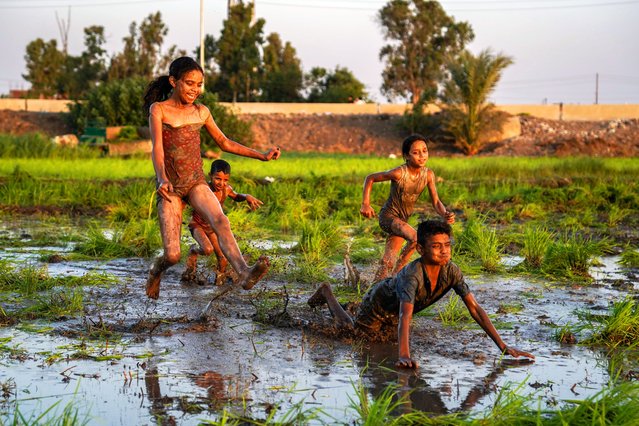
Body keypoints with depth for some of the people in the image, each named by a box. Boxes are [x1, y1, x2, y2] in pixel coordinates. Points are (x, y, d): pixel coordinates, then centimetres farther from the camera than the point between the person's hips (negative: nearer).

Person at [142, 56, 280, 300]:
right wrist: (162, 180, -34)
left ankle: (245, 274, -51)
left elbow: (224, 143, 22)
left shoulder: (201, 112, 11)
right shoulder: (158, 109, -3)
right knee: (172, 255, -10)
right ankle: (156, 271, 27)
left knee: (220, 221, -29)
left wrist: (262, 156, 17)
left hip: (196, 182, 3)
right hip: (170, 187, -3)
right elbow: (157, 148, -16)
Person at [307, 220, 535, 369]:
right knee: (352, 331, 19)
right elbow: (405, 316, -58)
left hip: (397, 309, 6)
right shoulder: (412, 274, -47)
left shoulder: (451, 272, -31)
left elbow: (475, 308, -30)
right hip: (380, 301, -6)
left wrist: (503, 346, -36)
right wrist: (404, 355, -71)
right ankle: (327, 293, 40)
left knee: (385, 334, 34)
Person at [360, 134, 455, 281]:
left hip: (403, 219, 6)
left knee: (387, 262, 11)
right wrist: (365, 204, -19)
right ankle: (396, 274, -12)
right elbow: (370, 178, -12)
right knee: (416, 238, -28)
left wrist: (445, 214, -32)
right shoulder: (399, 173, -24)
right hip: (388, 216, -6)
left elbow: (436, 202, -11)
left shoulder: (428, 174, -10)